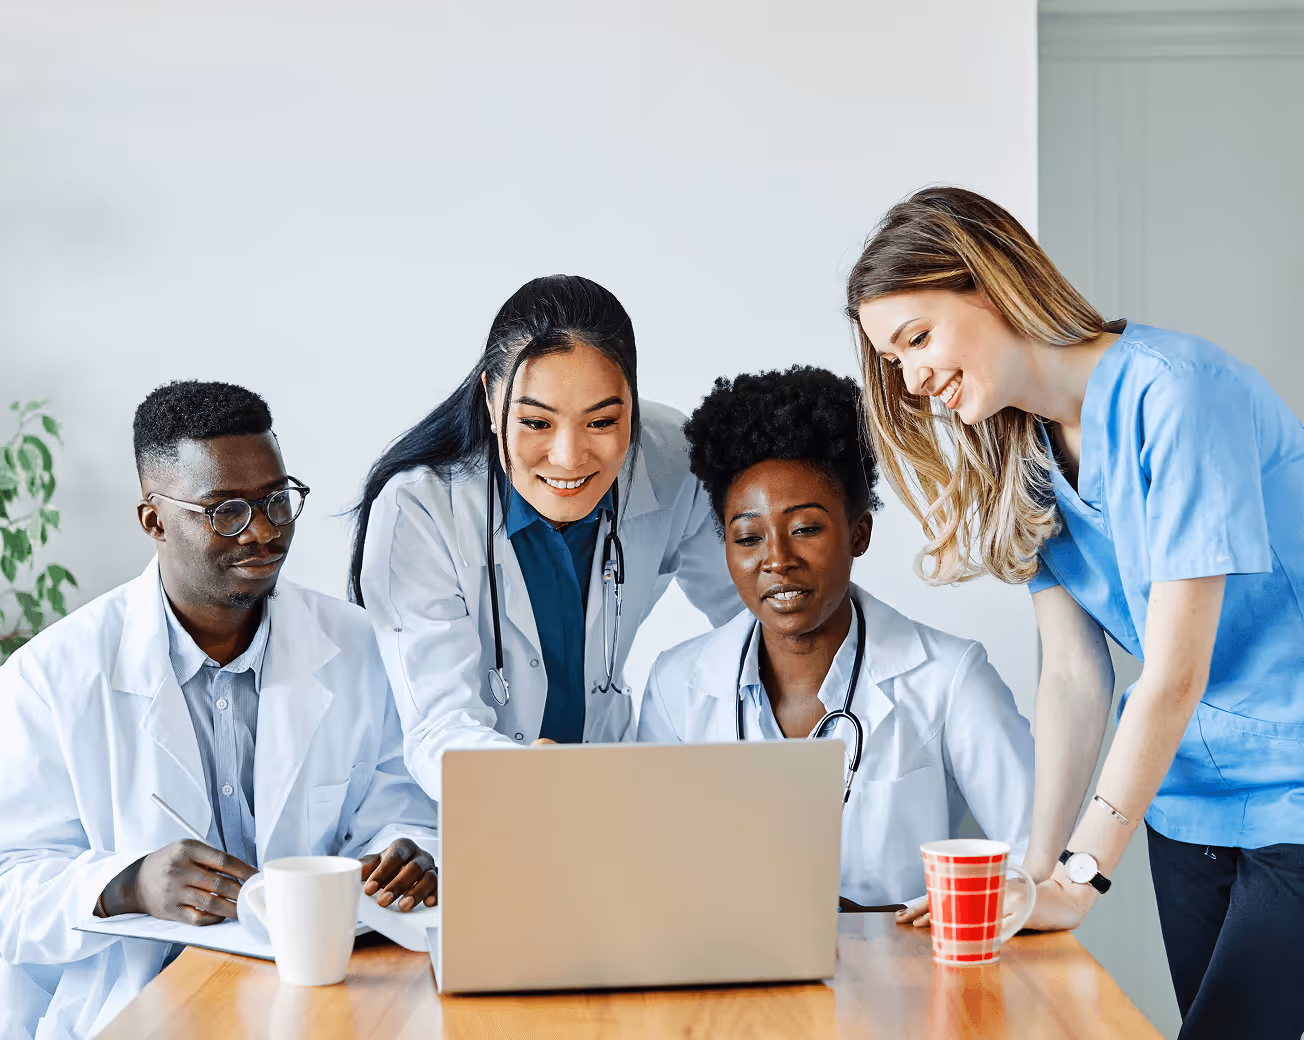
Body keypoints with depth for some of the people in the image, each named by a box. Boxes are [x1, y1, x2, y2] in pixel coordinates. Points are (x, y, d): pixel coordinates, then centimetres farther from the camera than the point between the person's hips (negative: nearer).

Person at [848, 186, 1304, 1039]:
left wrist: (1080, 877, -22)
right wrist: (1039, 866, -11)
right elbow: (1074, 675, -1)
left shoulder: (1175, 392, -20)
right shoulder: (1025, 451, 3)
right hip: (1189, 802, 7)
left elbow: (1175, 673, -22)